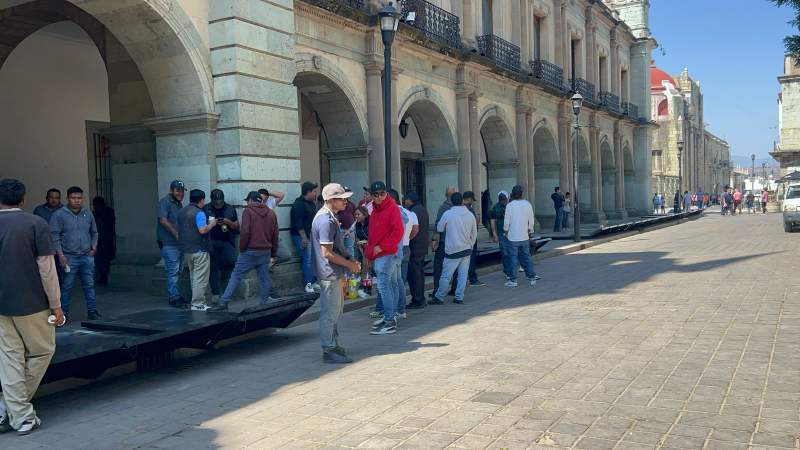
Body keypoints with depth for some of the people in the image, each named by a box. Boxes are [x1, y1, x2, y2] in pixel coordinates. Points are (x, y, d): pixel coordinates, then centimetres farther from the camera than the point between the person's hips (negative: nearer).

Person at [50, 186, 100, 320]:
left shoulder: (88, 214, 9)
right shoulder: (59, 215, -4)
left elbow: (94, 233, 20)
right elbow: (55, 236, -6)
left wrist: (94, 248, 7)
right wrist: (60, 255, -11)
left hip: (87, 256, 4)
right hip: (69, 257, -4)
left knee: (89, 285, 7)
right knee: (67, 287, 2)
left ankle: (92, 311, 13)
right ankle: (64, 313, 11)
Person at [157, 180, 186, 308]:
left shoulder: (179, 203, 17)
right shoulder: (164, 202, -9)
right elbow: (163, 220, -20)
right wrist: (176, 234, -23)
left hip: (179, 243, 9)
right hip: (169, 244, -9)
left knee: (177, 271, 14)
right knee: (173, 271, -8)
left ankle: (173, 294, 24)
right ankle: (174, 298, -4)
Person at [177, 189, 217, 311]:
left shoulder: (181, 212, 12)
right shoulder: (199, 213, -15)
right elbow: (203, 230, -24)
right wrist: (211, 224, -6)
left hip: (186, 249, 9)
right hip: (199, 250, -9)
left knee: (193, 277, 16)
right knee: (200, 278, -3)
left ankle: (197, 301, 21)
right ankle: (198, 304, -2)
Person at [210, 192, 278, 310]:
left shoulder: (248, 210, -5)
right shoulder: (271, 213, 11)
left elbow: (245, 232, -15)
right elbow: (275, 235, 13)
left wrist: (242, 248, -4)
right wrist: (273, 253, 20)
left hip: (250, 251, -5)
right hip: (266, 252, 5)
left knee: (236, 276, -2)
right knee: (264, 278, 10)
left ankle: (224, 302, -5)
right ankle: (264, 303, 12)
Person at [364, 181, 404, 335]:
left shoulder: (392, 208, -10)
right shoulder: (375, 211, 17)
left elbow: (398, 232, -19)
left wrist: (381, 247, -18)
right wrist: (369, 253, 19)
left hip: (388, 254, -9)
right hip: (377, 256, 9)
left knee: (384, 286, -12)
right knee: (390, 285, 15)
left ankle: (389, 322, -11)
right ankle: (390, 317, 23)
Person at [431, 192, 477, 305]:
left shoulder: (448, 214, -10)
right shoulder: (470, 215, 2)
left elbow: (439, 228, 3)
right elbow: (474, 234, 10)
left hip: (452, 250, -4)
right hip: (466, 249, 4)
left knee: (446, 276, 2)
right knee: (463, 275, 9)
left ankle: (439, 297, 8)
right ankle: (459, 297, 10)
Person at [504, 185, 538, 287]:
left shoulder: (510, 205, -10)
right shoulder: (528, 204, -1)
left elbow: (506, 222, -7)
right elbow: (531, 221, 3)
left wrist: (506, 231, 10)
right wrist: (530, 231, 17)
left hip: (513, 237, -3)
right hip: (525, 237, 3)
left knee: (514, 258, 1)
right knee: (527, 257, 13)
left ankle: (513, 280, 5)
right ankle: (532, 278, 17)